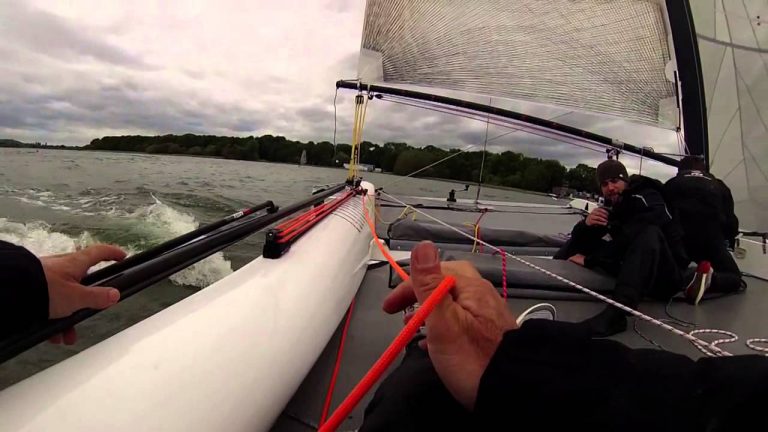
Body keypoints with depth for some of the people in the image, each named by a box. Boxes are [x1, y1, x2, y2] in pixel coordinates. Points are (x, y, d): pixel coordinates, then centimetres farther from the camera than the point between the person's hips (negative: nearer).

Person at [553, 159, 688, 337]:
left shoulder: (648, 200, -11)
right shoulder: (611, 208, 6)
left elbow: (630, 239, -28)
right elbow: (577, 241, 0)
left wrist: (589, 260, -22)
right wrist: (586, 224, -23)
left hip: (667, 277, -6)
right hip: (636, 272, 6)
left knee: (649, 233, -38)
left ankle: (615, 314, -52)